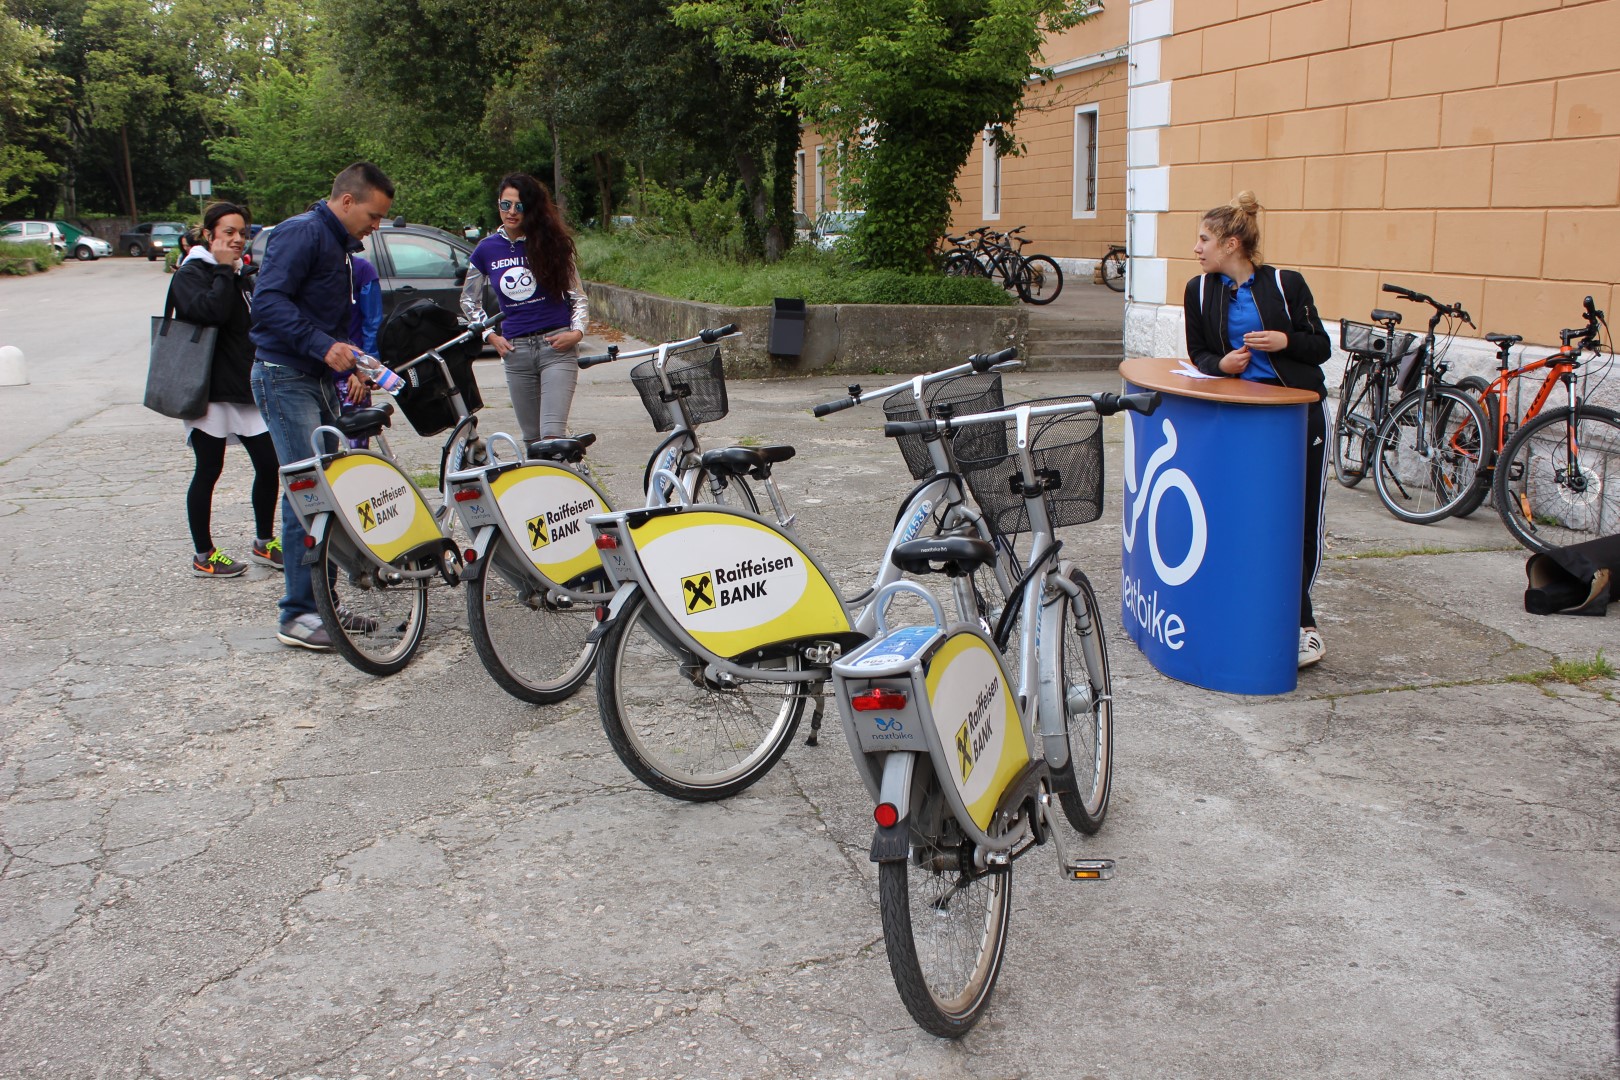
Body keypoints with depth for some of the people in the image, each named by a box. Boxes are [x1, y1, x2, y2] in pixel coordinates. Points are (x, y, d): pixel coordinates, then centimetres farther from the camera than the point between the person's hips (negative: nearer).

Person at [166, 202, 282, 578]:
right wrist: (223, 270, -16)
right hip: (210, 389, -7)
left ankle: (264, 543, 20)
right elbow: (211, 311, -27)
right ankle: (203, 556, 12)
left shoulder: (239, 276, 17)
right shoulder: (189, 274, -7)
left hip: (246, 387, 7)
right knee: (208, 472, 1)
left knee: (269, 465, 4)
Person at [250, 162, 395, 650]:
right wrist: (324, 345, -30)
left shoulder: (339, 245, 19)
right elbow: (268, 301, -23)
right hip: (286, 378, -10)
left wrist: (351, 365, 12)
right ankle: (297, 615, -5)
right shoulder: (301, 233, -12)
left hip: (320, 379, 10)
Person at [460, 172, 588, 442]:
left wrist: (577, 332, -9)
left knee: (552, 436, -16)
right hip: (515, 351, 3)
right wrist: (490, 336, 8)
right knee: (532, 439, 8)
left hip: (556, 346, -3)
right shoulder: (487, 250, 7)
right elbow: (469, 300, 20)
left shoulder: (551, 243, 1)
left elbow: (578, 296, 8)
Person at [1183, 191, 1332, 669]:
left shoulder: (1286, 284, -3)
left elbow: (1321, 347, 2)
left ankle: (1297, 623, 17)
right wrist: (1221, 363, -11)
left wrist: (1285, 340, -17)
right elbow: (1198, 352, 11)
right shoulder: (1200, 291, 5)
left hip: (1300, 414, -2)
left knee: (1303, 522, 0)